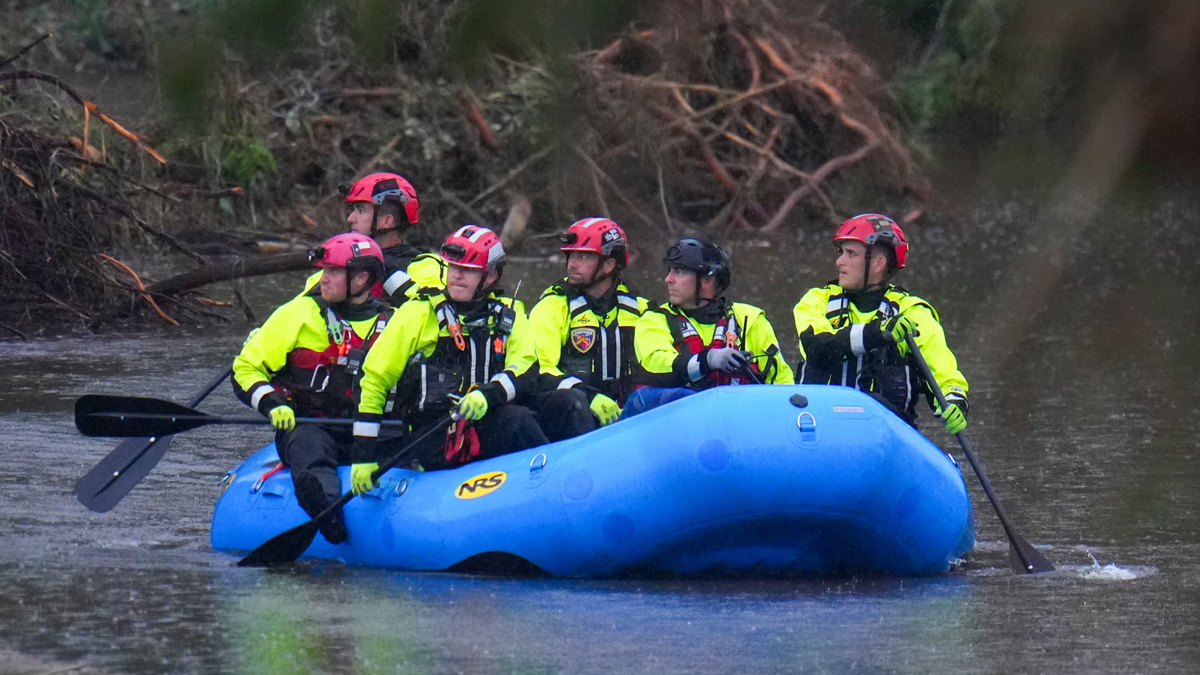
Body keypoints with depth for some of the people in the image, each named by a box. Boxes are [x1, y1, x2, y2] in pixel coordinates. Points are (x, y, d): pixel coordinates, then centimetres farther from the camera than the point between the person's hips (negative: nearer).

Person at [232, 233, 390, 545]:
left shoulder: (391, 326, 13)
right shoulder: (299, 314, 8)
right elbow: (245, 369, 7)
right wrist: (272, 403, -11)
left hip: (365, 436, 3)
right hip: (305, 426, -3)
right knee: (310, 444, -39)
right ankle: (323, 503, -68)